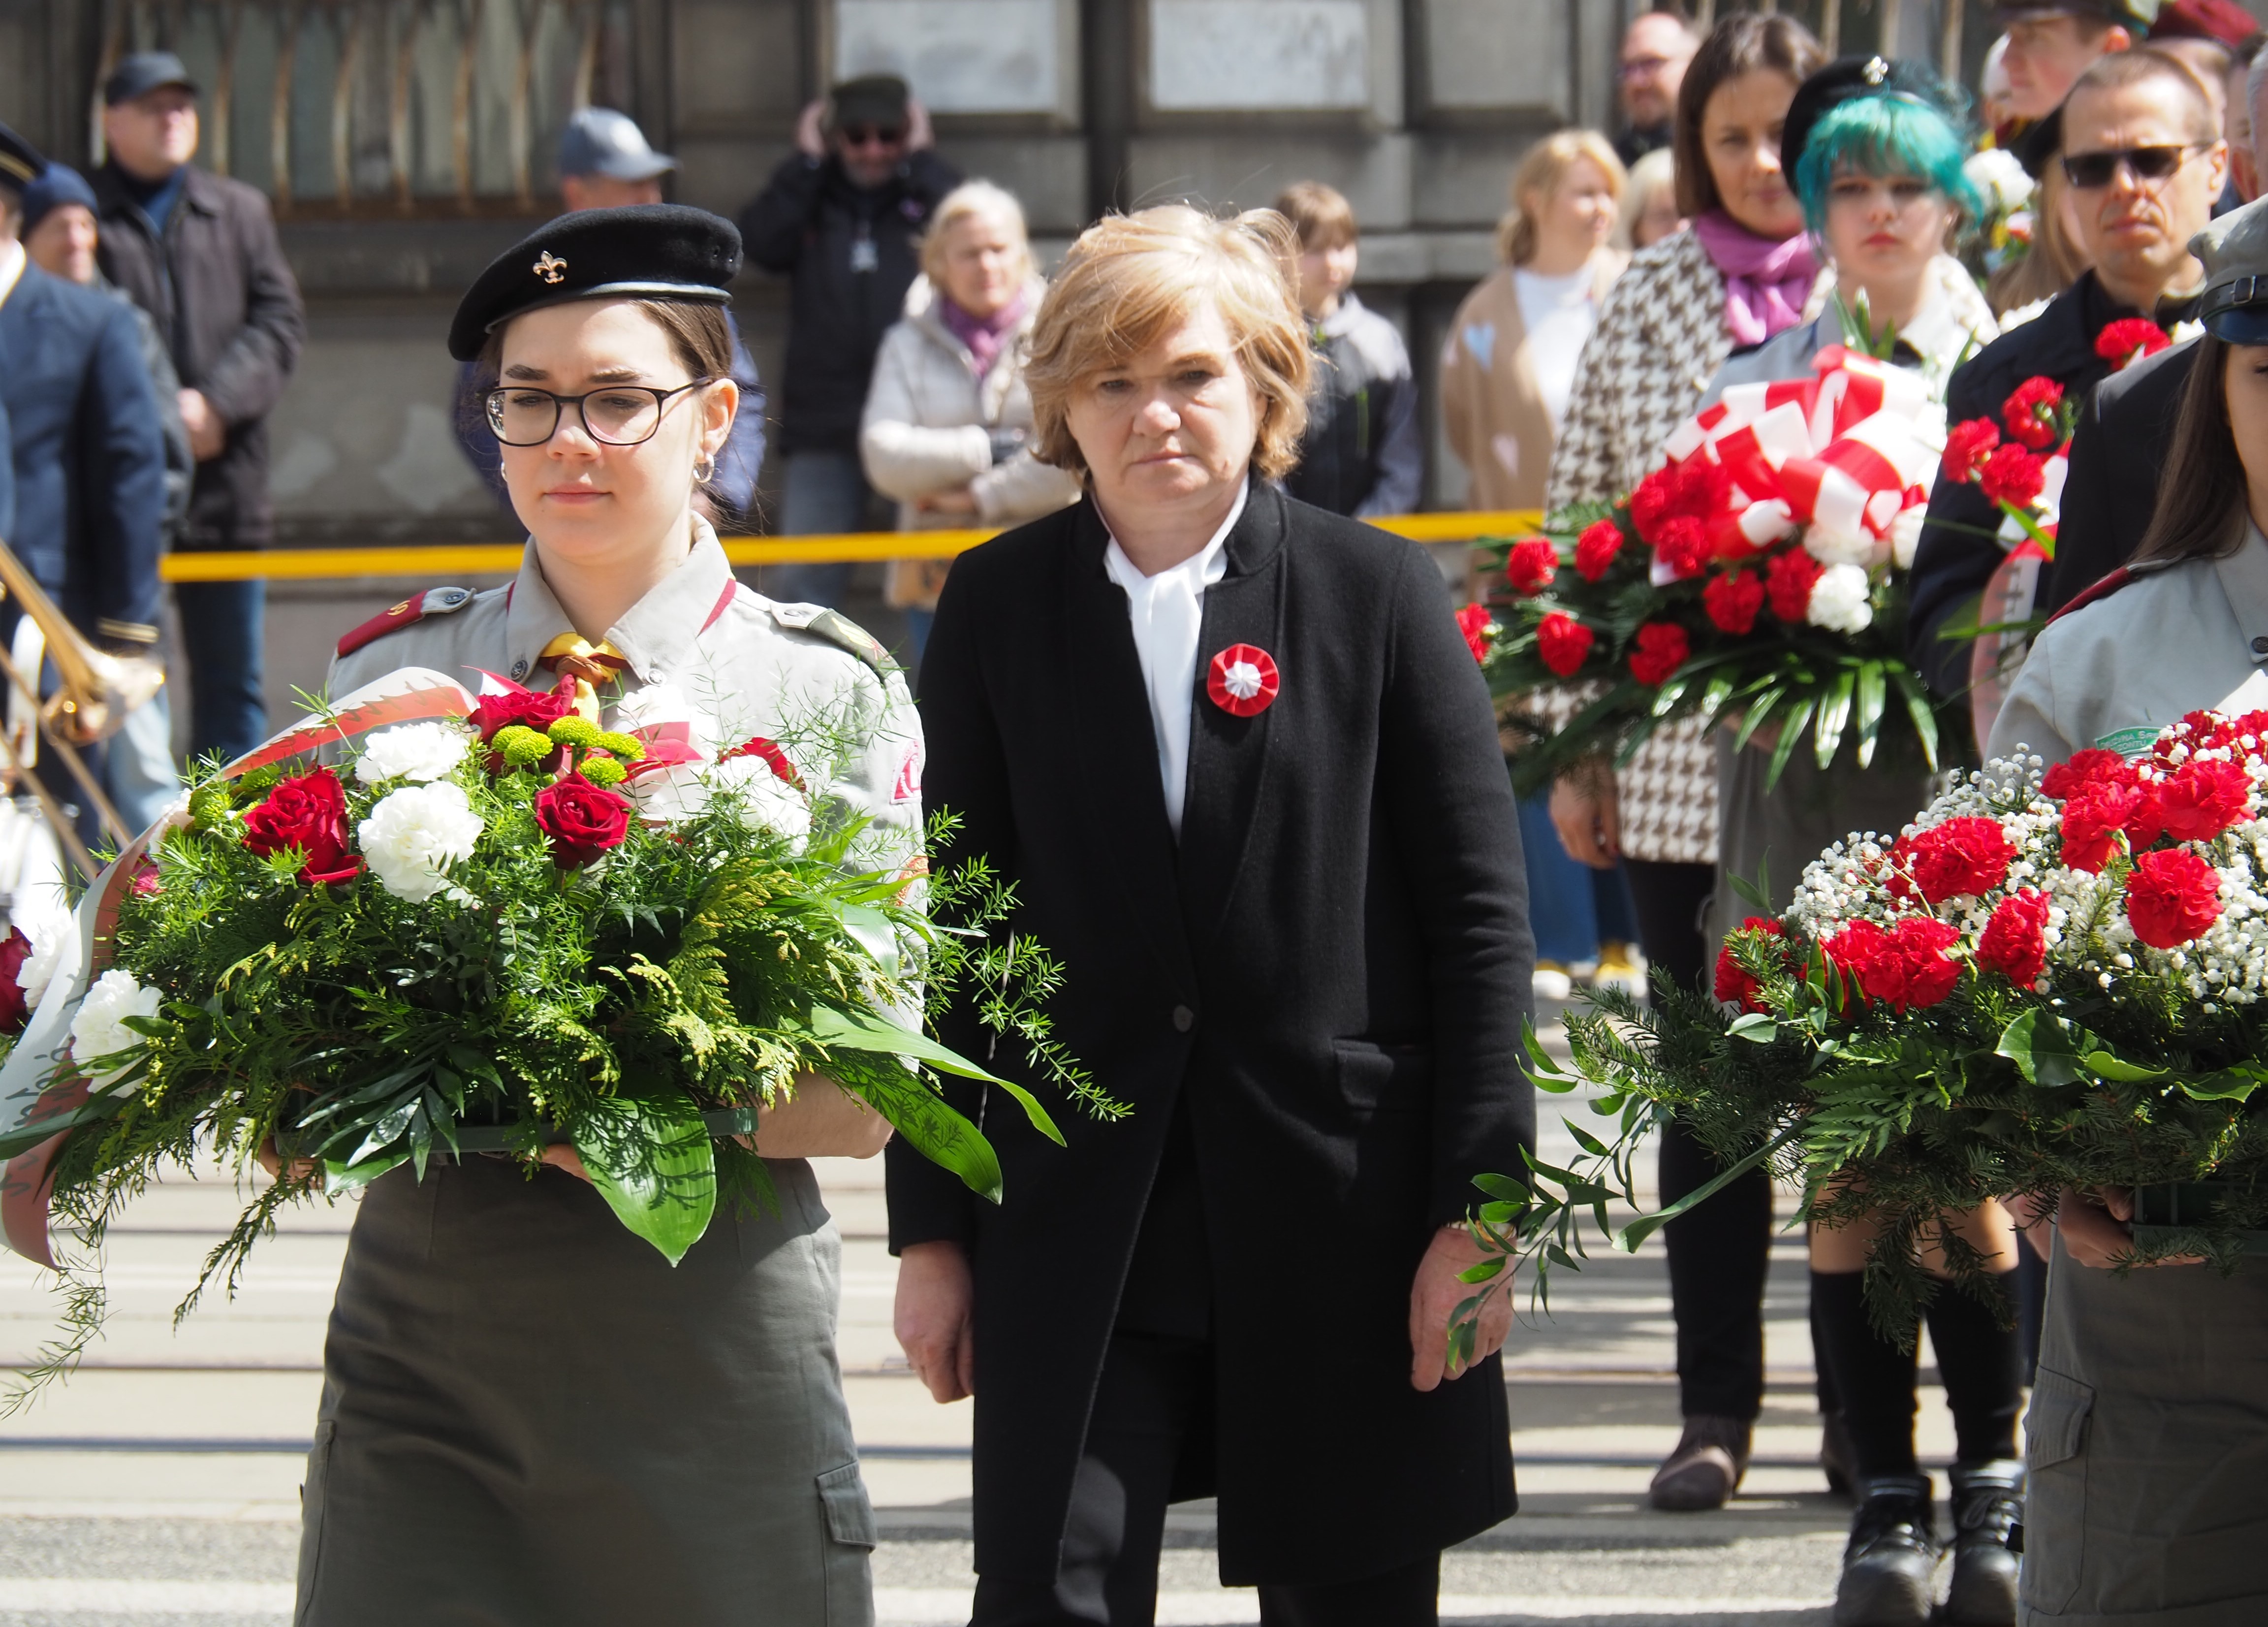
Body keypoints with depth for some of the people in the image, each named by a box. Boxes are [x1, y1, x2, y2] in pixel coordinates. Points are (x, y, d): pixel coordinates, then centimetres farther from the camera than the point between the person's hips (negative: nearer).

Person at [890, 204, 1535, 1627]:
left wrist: (1478, 1203, -5)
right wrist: (930, 1230, 4)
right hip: (1076, 1228, 1)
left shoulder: (1379, 592, 2)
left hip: (1343, 1202, -1)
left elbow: (1480, 912, 1)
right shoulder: (997, 607, 6)